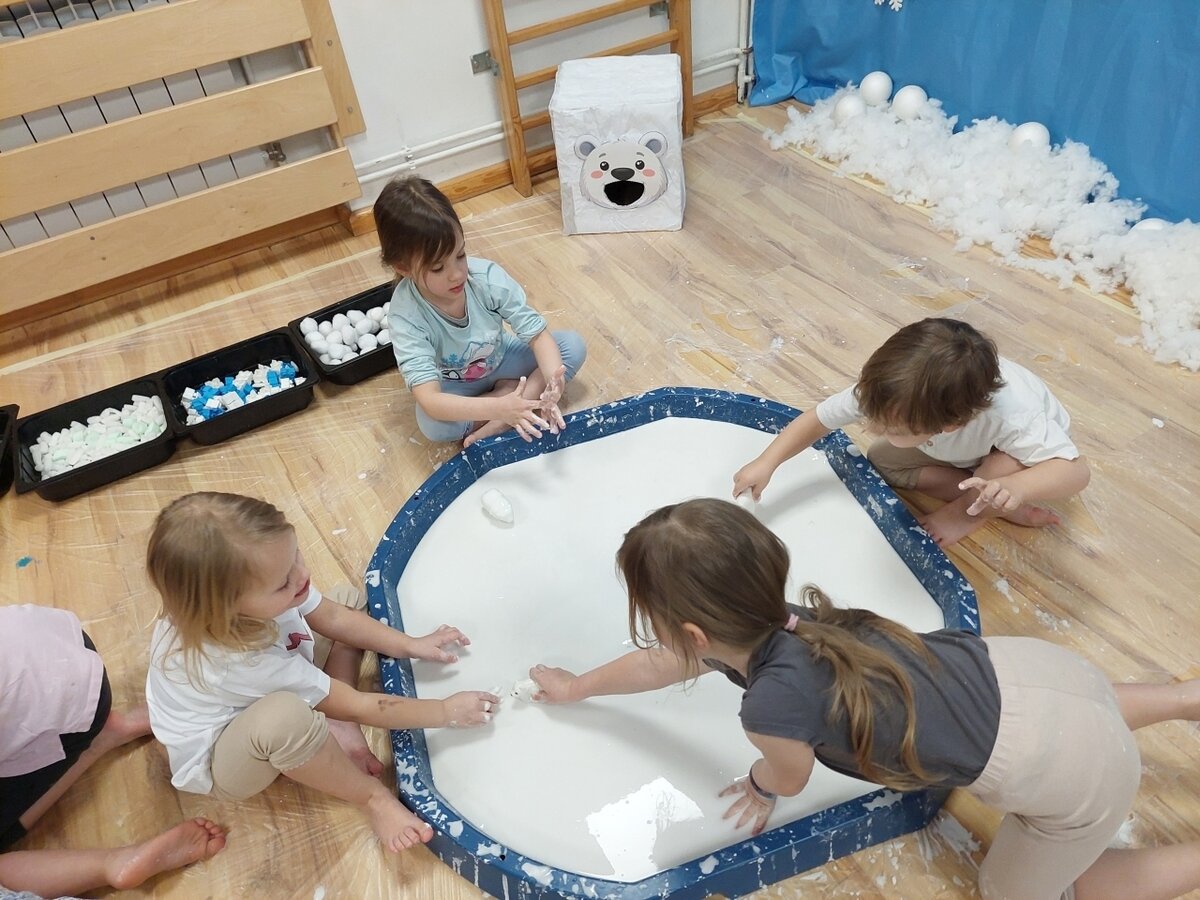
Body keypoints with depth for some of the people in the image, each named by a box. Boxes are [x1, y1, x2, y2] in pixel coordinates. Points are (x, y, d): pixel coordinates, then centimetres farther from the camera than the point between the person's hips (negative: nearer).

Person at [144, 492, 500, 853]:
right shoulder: (242, 661, -41)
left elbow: (332, 617, -5)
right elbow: (357, 706, -30)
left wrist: (412, 646, -10)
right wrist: (446, 712, -22)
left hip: (256, 701, 8)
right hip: (221, 767, -8)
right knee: (285, 715, -44)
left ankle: (340, 728, -10)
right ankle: (373, 798, -16)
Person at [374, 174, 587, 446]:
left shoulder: (487, 276, -28)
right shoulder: (405, 316, -33)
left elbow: (538, 334, -24)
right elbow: (429, 401, -43)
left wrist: (553, 382, -46)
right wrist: (499, 407, -57)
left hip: (500, 360, 3)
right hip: (455, 386, -3)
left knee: (573, 345, -18)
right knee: (432, 424, -35)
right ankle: (520, 391, -16)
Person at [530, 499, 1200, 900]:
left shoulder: (773, 702, -32)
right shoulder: (760, 623, -9)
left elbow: (790, 778, -5)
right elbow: (665, 662, 11)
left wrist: (761, 785, 18)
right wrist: (578, 687, 26)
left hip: (1074, 773, -6)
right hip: (1015, 664, 7)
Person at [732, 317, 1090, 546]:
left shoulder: (1010, 416, -48)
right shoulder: (892, 393, -37)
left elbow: (1076, 471, -47)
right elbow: (820, 417, -25)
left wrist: (1012, 489, -66)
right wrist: (766, 463, -30)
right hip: (959, 448, 5)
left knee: (1012, 464, -39)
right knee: (880, 461, -13)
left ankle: (969, 511, -6)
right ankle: (994, 503, -6)